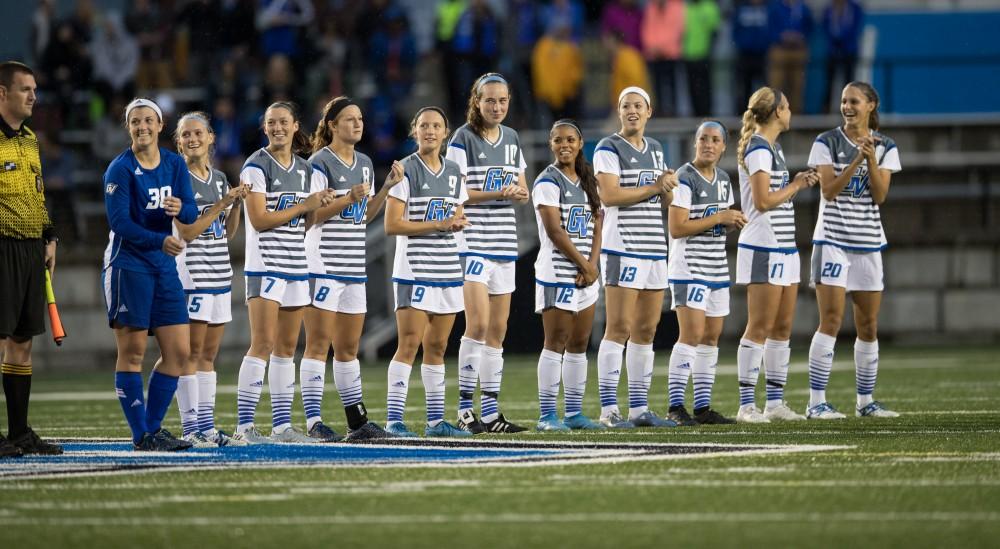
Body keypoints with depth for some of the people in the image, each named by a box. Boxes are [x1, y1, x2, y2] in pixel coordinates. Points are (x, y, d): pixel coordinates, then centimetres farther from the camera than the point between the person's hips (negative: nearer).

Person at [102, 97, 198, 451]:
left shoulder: (175, 164, 8)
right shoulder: (120, 169, -8)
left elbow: (191, 214, 4)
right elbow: (119, 222, -15)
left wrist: (180, 208, -20)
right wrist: (160, 241, -26)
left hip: (164, 266, 6)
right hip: (128, 265, -6)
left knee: (179, 352, 3)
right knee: (132, 352, -4)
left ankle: (153, 426, 14)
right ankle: (141, 435, 1)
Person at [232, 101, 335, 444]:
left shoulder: (305, 170, 14)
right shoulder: (256, 166, -7)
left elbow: (306, 222, 14)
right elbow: (259, 219, -14)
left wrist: (319, 205, -6)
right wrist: (303, 205, -14)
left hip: (296, 265, 7)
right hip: (265, 265, -7)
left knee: (287, 348, 8)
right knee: (263, 345, -12)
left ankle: (282, 425, 11)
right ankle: (244, 425, -12)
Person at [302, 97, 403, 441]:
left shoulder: (364, 163, 15)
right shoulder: (320, 163, -8)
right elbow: (313, 214, -13)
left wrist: (388, 187, 7)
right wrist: (350, 198, -23)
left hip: (354, 267, 7)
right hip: (324, 265, -7)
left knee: (348, 348, 12)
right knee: (318, 344, -8)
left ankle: (357, 421, 16)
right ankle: (314, 422, -10)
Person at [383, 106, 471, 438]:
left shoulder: (454, 173, 14)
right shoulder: (406, 171, -5)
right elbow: (392, 225, -11)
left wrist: (458, 222, -4)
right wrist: (438, 224, -16)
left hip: (447, 269, 6)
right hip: (414, 270, -6)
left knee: (437, 346, 8)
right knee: (409, 344, -11)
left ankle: (436, 420, 12)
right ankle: (393, 419, -11)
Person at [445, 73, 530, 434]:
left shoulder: (512, 139, 14)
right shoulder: (463, 139, -6)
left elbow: (523, 191, 17)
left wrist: (519, 193, -6)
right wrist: (497, 193, -21)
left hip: (504, 242, 7)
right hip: (472, 241, -7)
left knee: (498, 331, 7)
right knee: (478, 324, -16)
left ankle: (490, 411, 11)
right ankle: (465, 408, -10)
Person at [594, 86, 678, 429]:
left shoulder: (654, 149, 18)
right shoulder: (609, 148, -4)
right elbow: (609, 195, -17)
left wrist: (669, 184, 0)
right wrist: (653, 187, -10)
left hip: (654, 247, 7)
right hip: (622, 248, -7)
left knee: (646, 330, 7)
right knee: (619, 328, -10)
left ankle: (639, 408, 11)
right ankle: (609, 410, -10)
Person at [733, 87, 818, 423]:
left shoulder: (772, 148, 18)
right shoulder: (758, 149, -12)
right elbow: (763, 200, -18)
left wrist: (797, 183, 9)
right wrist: (796, 186, -6)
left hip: (784, 248, 10)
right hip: (764, 247, -10)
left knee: (783, 327, 9)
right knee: (760, 328, -9)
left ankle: (775, 402, 13)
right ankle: (746, 405, -8)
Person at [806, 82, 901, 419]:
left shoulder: (885, 147, 6)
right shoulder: (827, 143, -2)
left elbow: (880, 195, -3)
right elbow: (828, 190, -11)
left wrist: (871, 158, -16)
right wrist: (857, 160, -21)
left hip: (868, 243, 4)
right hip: (833, 239, -4)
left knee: (869, 326, 7)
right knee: (831, 321, -13)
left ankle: (866, 401, 17)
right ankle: (816, 402, -12)